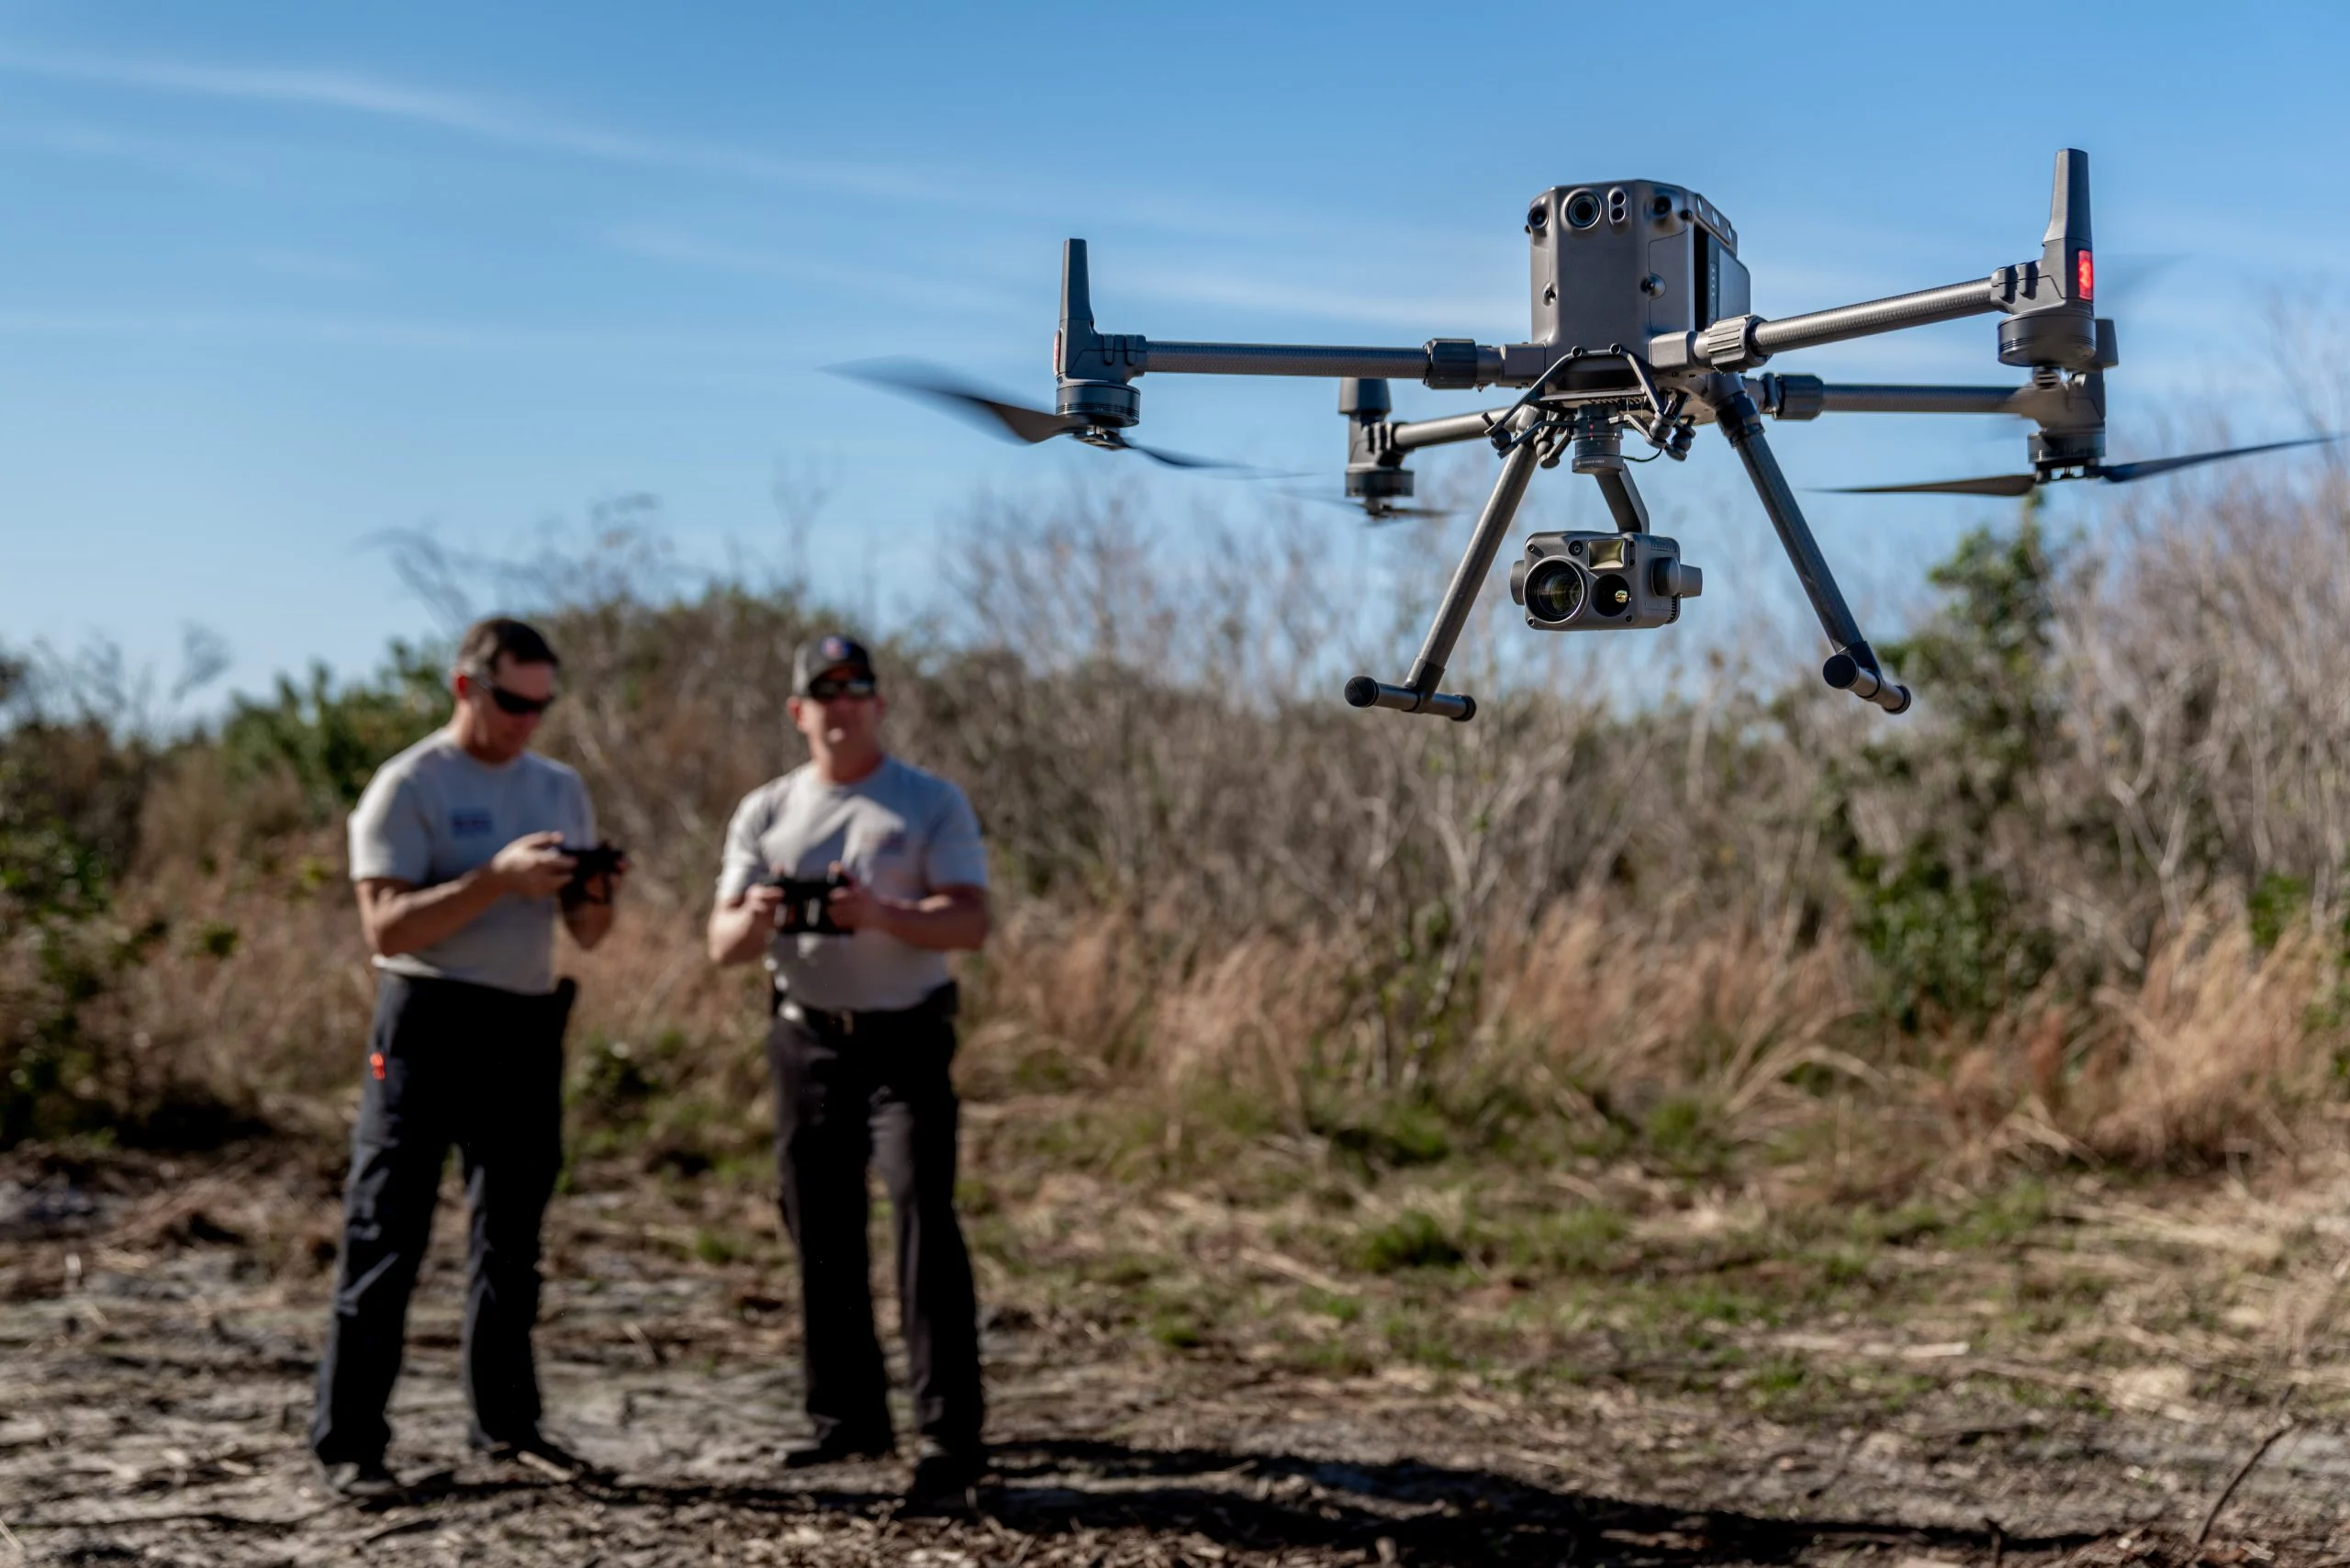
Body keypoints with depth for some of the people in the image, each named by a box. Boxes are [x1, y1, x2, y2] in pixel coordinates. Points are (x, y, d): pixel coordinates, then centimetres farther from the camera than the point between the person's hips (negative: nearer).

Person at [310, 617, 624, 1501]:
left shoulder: (561, 790, 12)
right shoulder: (408, 787, -6)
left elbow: (585, 934, 15)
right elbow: (386, 927, -16)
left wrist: (596, 896, -8)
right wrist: (498, 877, -24)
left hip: (528, 1028, 6)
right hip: (429, 1021, -6)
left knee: (511, 1237, 13)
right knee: (387, 1236, -6)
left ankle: (505, 1422, 24)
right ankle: (347, 1444, -3)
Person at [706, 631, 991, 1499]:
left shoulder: (932, 802, 0)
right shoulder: (765, 812, 10)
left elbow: (971, 920, -10)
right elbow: (722, 944, 5)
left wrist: (880, 914, -29)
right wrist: (755, 916, -20)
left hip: (906, 1041, -4)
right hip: (807, 1040, 4)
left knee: (924, 1220, -13)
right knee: (820, 1233, 8)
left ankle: (950, 1430, -12)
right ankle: (848, 1415, 20)